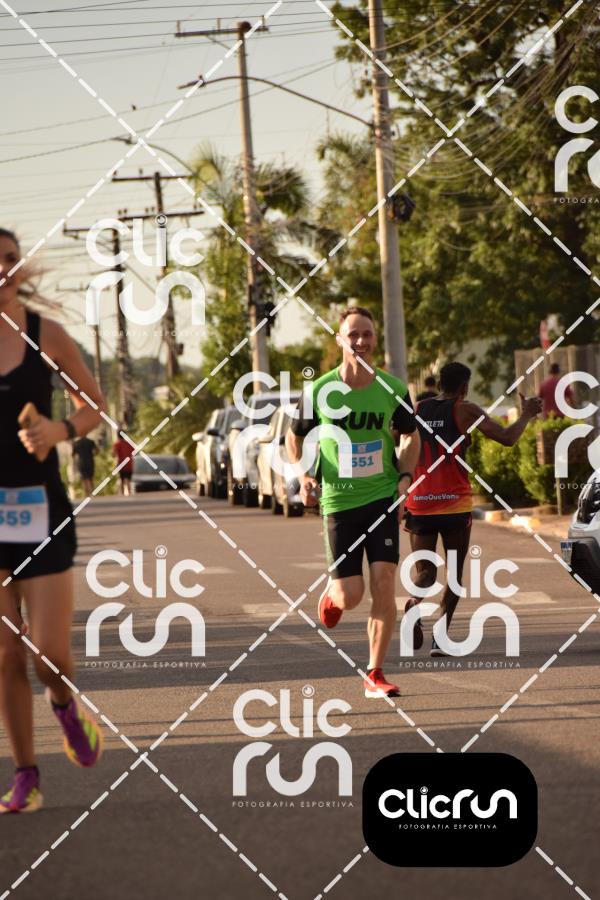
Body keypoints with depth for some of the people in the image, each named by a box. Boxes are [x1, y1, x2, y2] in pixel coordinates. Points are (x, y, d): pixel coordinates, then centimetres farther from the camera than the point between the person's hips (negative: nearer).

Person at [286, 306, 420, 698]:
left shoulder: (393, 390, -2)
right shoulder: (321, 391, -5)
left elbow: (411, 436, 14)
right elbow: (295, 436, 10)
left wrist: (405, 478, -1)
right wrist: (304, 475, -6)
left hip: (383, 498, 1)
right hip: (339, 501, -1)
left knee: (384, 584, -10)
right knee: (351, 596, -4)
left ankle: (375, 674, 0)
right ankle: (332, 592, 36)